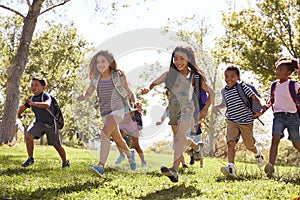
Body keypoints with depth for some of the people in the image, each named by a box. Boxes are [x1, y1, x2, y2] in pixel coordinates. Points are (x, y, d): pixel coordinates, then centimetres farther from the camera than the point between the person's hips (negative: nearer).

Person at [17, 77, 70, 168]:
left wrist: (33, 103, -53)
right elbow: (23, 107, 18)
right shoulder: (31, 98, -2)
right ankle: (30, 159, -4)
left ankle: (65, 162, 31)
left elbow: (47, 105, -44)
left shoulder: (46, 96, -21)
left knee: (57, 145, 7)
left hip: (50, 124, -5)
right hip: (39, 123, 5)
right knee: (29, 136, -20)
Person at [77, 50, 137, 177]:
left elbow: (129, 92, 3)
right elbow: (88, 93, 5)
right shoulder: (96, 78, 3)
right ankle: (129, 154, 52)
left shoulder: (118, 76, -6)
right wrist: (83, 97, -18)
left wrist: (135, 102, -15)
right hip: (105, 112, 5)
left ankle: (101, 166, -35)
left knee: (104, 133, -28)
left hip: (117, 110, -5)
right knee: (117, 139, 20)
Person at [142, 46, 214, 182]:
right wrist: (147, 89, -27)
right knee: (180, 139, 20)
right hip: (173, 110, 5)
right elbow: (154, 83, -5)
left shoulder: (193, 76, -7)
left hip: (186, 109, -5)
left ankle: (174, 170, -37)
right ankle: (197, 147, 53)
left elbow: (210, 92, 0)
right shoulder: (170, 74, 0)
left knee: (179, 137, -25)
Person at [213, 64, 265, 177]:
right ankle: (231, 168, -28)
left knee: (249, 145, 11)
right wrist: (217, 107, 8)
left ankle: (258, 154, 47)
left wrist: (259, 111, -9)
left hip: (246, 121, -3)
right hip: (232, 121, 3)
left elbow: (254, 98, -5)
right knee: (231, 143, -19)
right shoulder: (225, 91, 8)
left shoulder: (242, 87, -8)